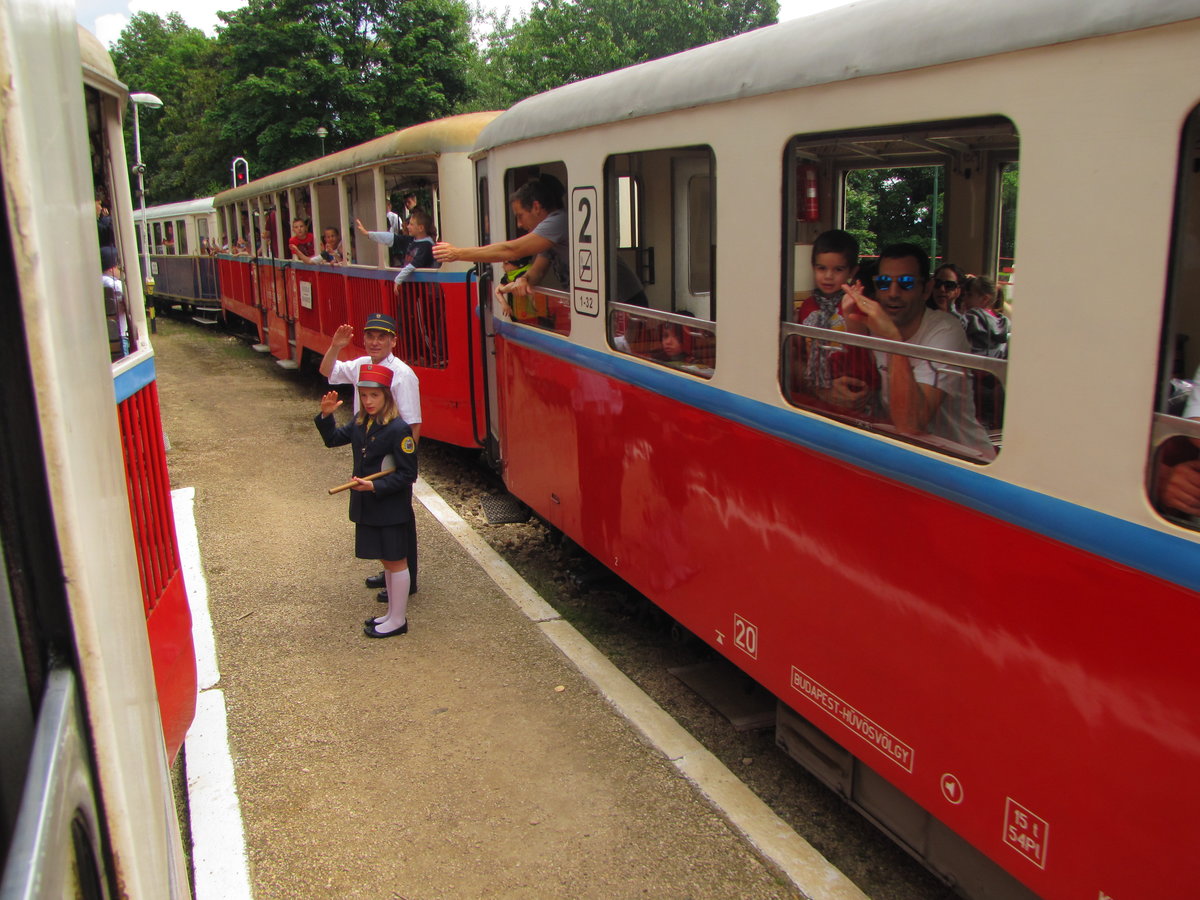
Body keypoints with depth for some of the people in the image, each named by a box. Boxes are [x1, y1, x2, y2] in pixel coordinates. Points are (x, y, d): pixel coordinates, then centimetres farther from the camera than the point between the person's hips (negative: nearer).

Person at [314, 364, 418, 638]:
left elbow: (408, 474, -19)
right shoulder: (360, 422, 5)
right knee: (386, 560, 19)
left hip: (391, 508, -8)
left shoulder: (398, 429, -19)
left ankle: (398, 620, 16)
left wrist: (376, 486, -25)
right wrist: (326, 416, -2)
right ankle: (393, 612, 32)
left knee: (396, 561, 5)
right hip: (367, 507, 8)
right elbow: (333, 439, 15)